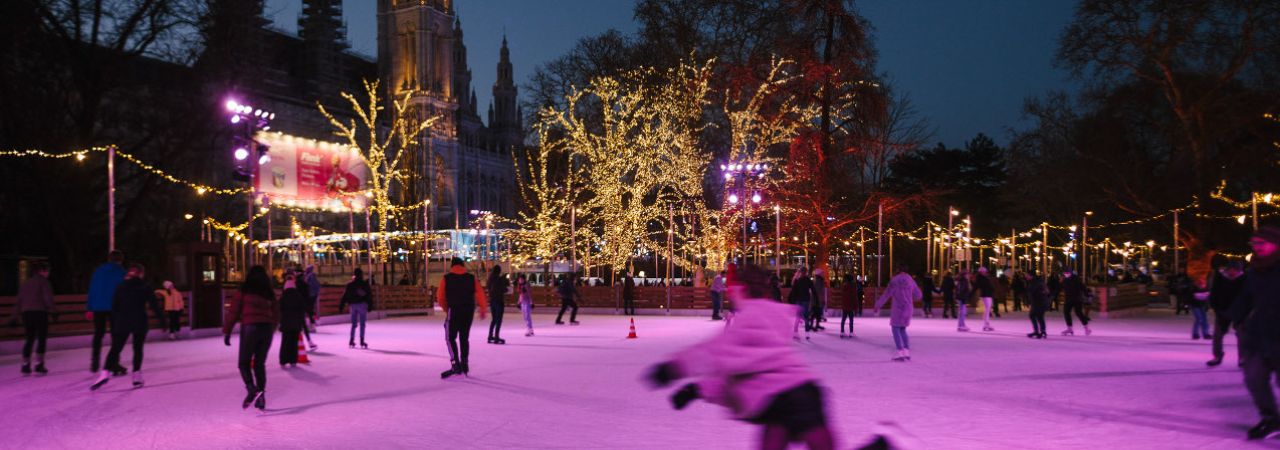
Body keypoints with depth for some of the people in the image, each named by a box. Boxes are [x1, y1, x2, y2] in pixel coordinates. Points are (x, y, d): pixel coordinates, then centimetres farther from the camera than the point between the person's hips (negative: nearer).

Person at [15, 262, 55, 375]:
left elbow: (19, 301, 16)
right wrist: (53, 311, -9)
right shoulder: (43, 282, -3)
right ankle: (39, 365, -5)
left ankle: (25, 365, 8)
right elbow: (48, 298, -12)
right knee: (41, 339, -1)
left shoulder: (25, 283, 17)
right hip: (40, 312, -6)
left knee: (29, 340, 11)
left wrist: (16, 315, 17)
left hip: (26, 313, 6)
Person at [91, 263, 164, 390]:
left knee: (115, 348, 2)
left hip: (122, 322, 1)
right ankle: (137, 376, 3)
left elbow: (114, 308, 10)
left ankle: (105, 373, -16)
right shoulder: (146, 287, 3)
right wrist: (162, 320, 3)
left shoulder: (121, 287, 10)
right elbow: (154, 305, -2)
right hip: (140, 322, -1)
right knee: (138, 348, 8)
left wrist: (113, 327, 13)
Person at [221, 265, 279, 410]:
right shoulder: (270, 294, 15)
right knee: (260, 364, 13)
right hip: (267, 329, 4)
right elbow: (276, 315, 16)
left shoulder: (244, 291, 4)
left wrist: (227, 331, 3)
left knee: (244, 363, 5)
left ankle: (251, 389, -19)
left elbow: (233, 311, 0)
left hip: (250, 327, -4)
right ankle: (261, 397, 9)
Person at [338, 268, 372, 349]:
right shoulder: (365, 284, -2)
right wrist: (370, 305, -2)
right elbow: (370, 295, -5)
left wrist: (341, 306, 6)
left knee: (354, 324, 13)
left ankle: (351, 341, 12)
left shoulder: (349, 284, 4)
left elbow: (345, 296, 4)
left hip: (353, 305, 3)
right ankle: (362, 341, -3)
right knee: (362, 324, 1)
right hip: (362, 304, -3)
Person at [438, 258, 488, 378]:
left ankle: (455, 364, -13)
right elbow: (480, 294, 0)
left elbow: (440, 297, 2)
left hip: (454, 311, -4)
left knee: (450, 338, 1)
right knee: (464, 338, 17)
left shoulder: (446, 278, 1)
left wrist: (445, 308, 19)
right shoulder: (472, 278, 7)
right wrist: (482, 310, 8)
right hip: (469, 311, 4)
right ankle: (464, 364, 22)